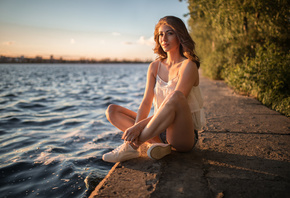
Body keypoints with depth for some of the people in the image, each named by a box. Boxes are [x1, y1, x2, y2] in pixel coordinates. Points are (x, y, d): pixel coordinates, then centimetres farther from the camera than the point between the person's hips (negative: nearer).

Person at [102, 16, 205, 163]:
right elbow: (146, 102, -1)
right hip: (159, 129, 6)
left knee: (175, 98, -37)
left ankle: (131, 146, -27)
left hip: (184, 135, -6)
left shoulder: (188, 66, -10)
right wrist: (136, 127, -20)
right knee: (112, 110, -1)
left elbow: (175, 102, -22)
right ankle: (158, 143, -20)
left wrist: (140, 125, -28)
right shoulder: (155, 66, 8)